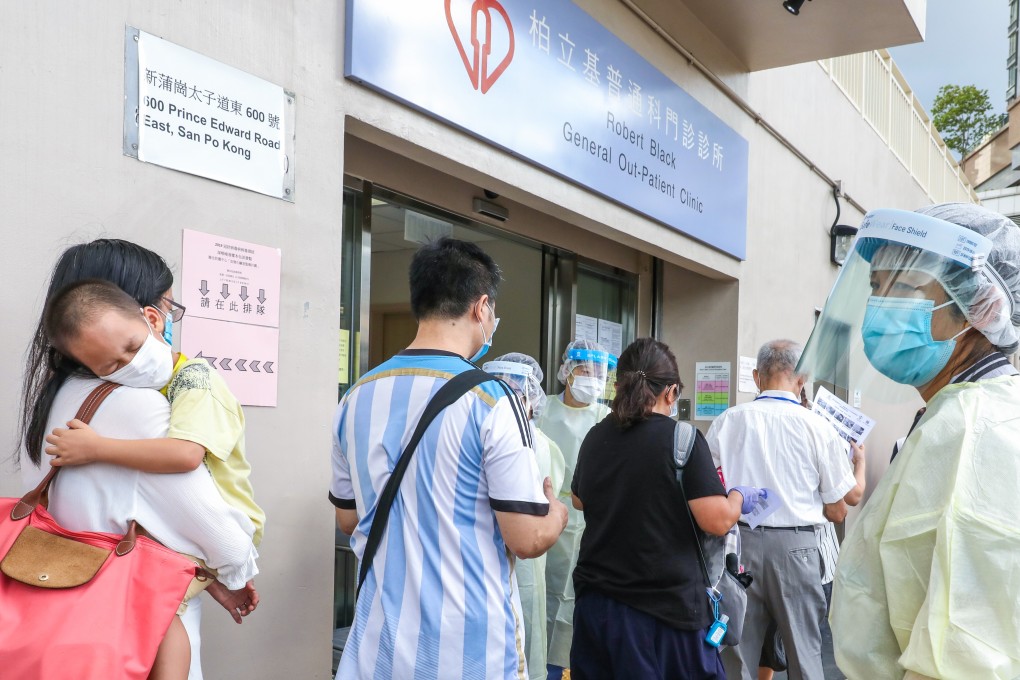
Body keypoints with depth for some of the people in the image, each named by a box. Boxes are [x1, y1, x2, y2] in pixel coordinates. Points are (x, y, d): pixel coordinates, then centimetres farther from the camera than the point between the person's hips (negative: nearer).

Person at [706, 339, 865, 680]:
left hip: (738, 540, 1)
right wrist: (860, 460, 22)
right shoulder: (817, 428, -6)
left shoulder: (726, 422, -3)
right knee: (803, 651, 13)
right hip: (794, 546, -1)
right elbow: (850, 497, 4)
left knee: (737, 652, 11)